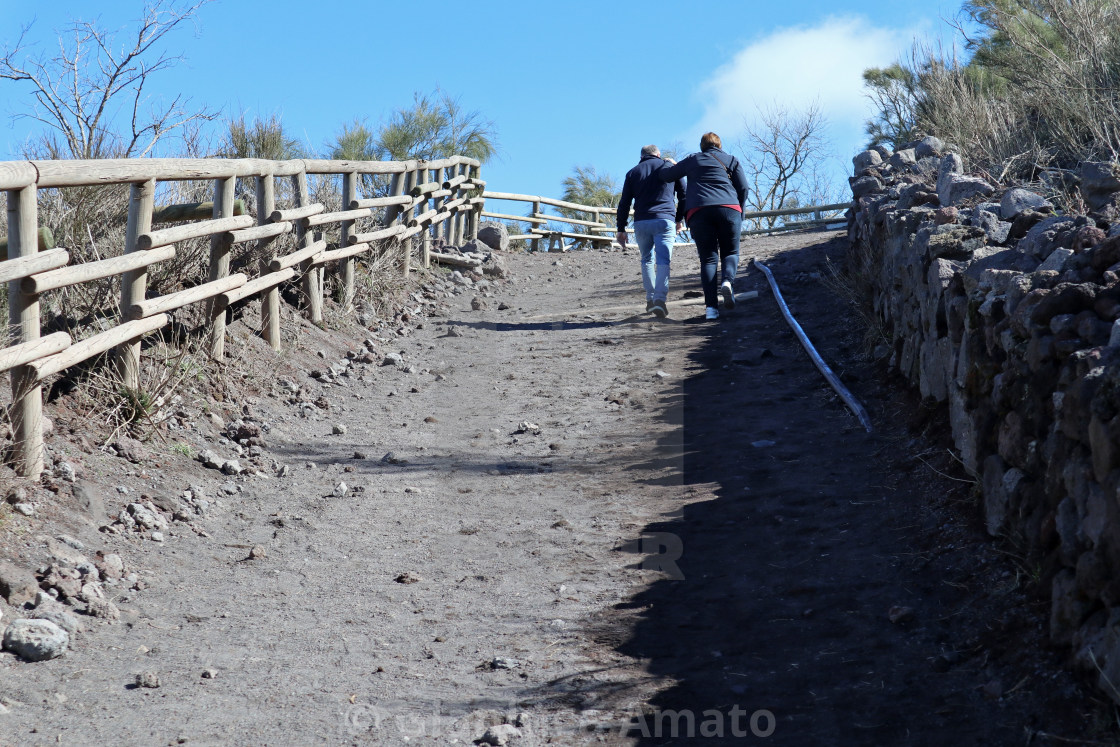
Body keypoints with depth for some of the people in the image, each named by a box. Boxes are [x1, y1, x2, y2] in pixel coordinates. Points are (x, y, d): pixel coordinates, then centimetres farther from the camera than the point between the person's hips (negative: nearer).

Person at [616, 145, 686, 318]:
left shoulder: (633, 173, 14)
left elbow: (624, 203, 9)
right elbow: (683, 196, 14)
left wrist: (621, 229, 11)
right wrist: (679, 219, 24)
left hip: (641, 222, 2)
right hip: (664, 220, -2)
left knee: (647, 260, 18)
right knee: (663, 261, -7)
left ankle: (650, 298, 15)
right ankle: (660, 299, -25)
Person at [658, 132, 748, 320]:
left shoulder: (693, 160, 19)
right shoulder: (732, 160, 19)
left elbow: (665, 175, 22)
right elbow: (743, 188, 10)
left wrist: (670, 165, 44)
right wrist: (740, 216, 19)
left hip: (699, 211, 0)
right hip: (728, 208, 0)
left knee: (708, 258, 2)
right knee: (730, 252, 12)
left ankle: (711, 306, -12)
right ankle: (728, 281, -22)